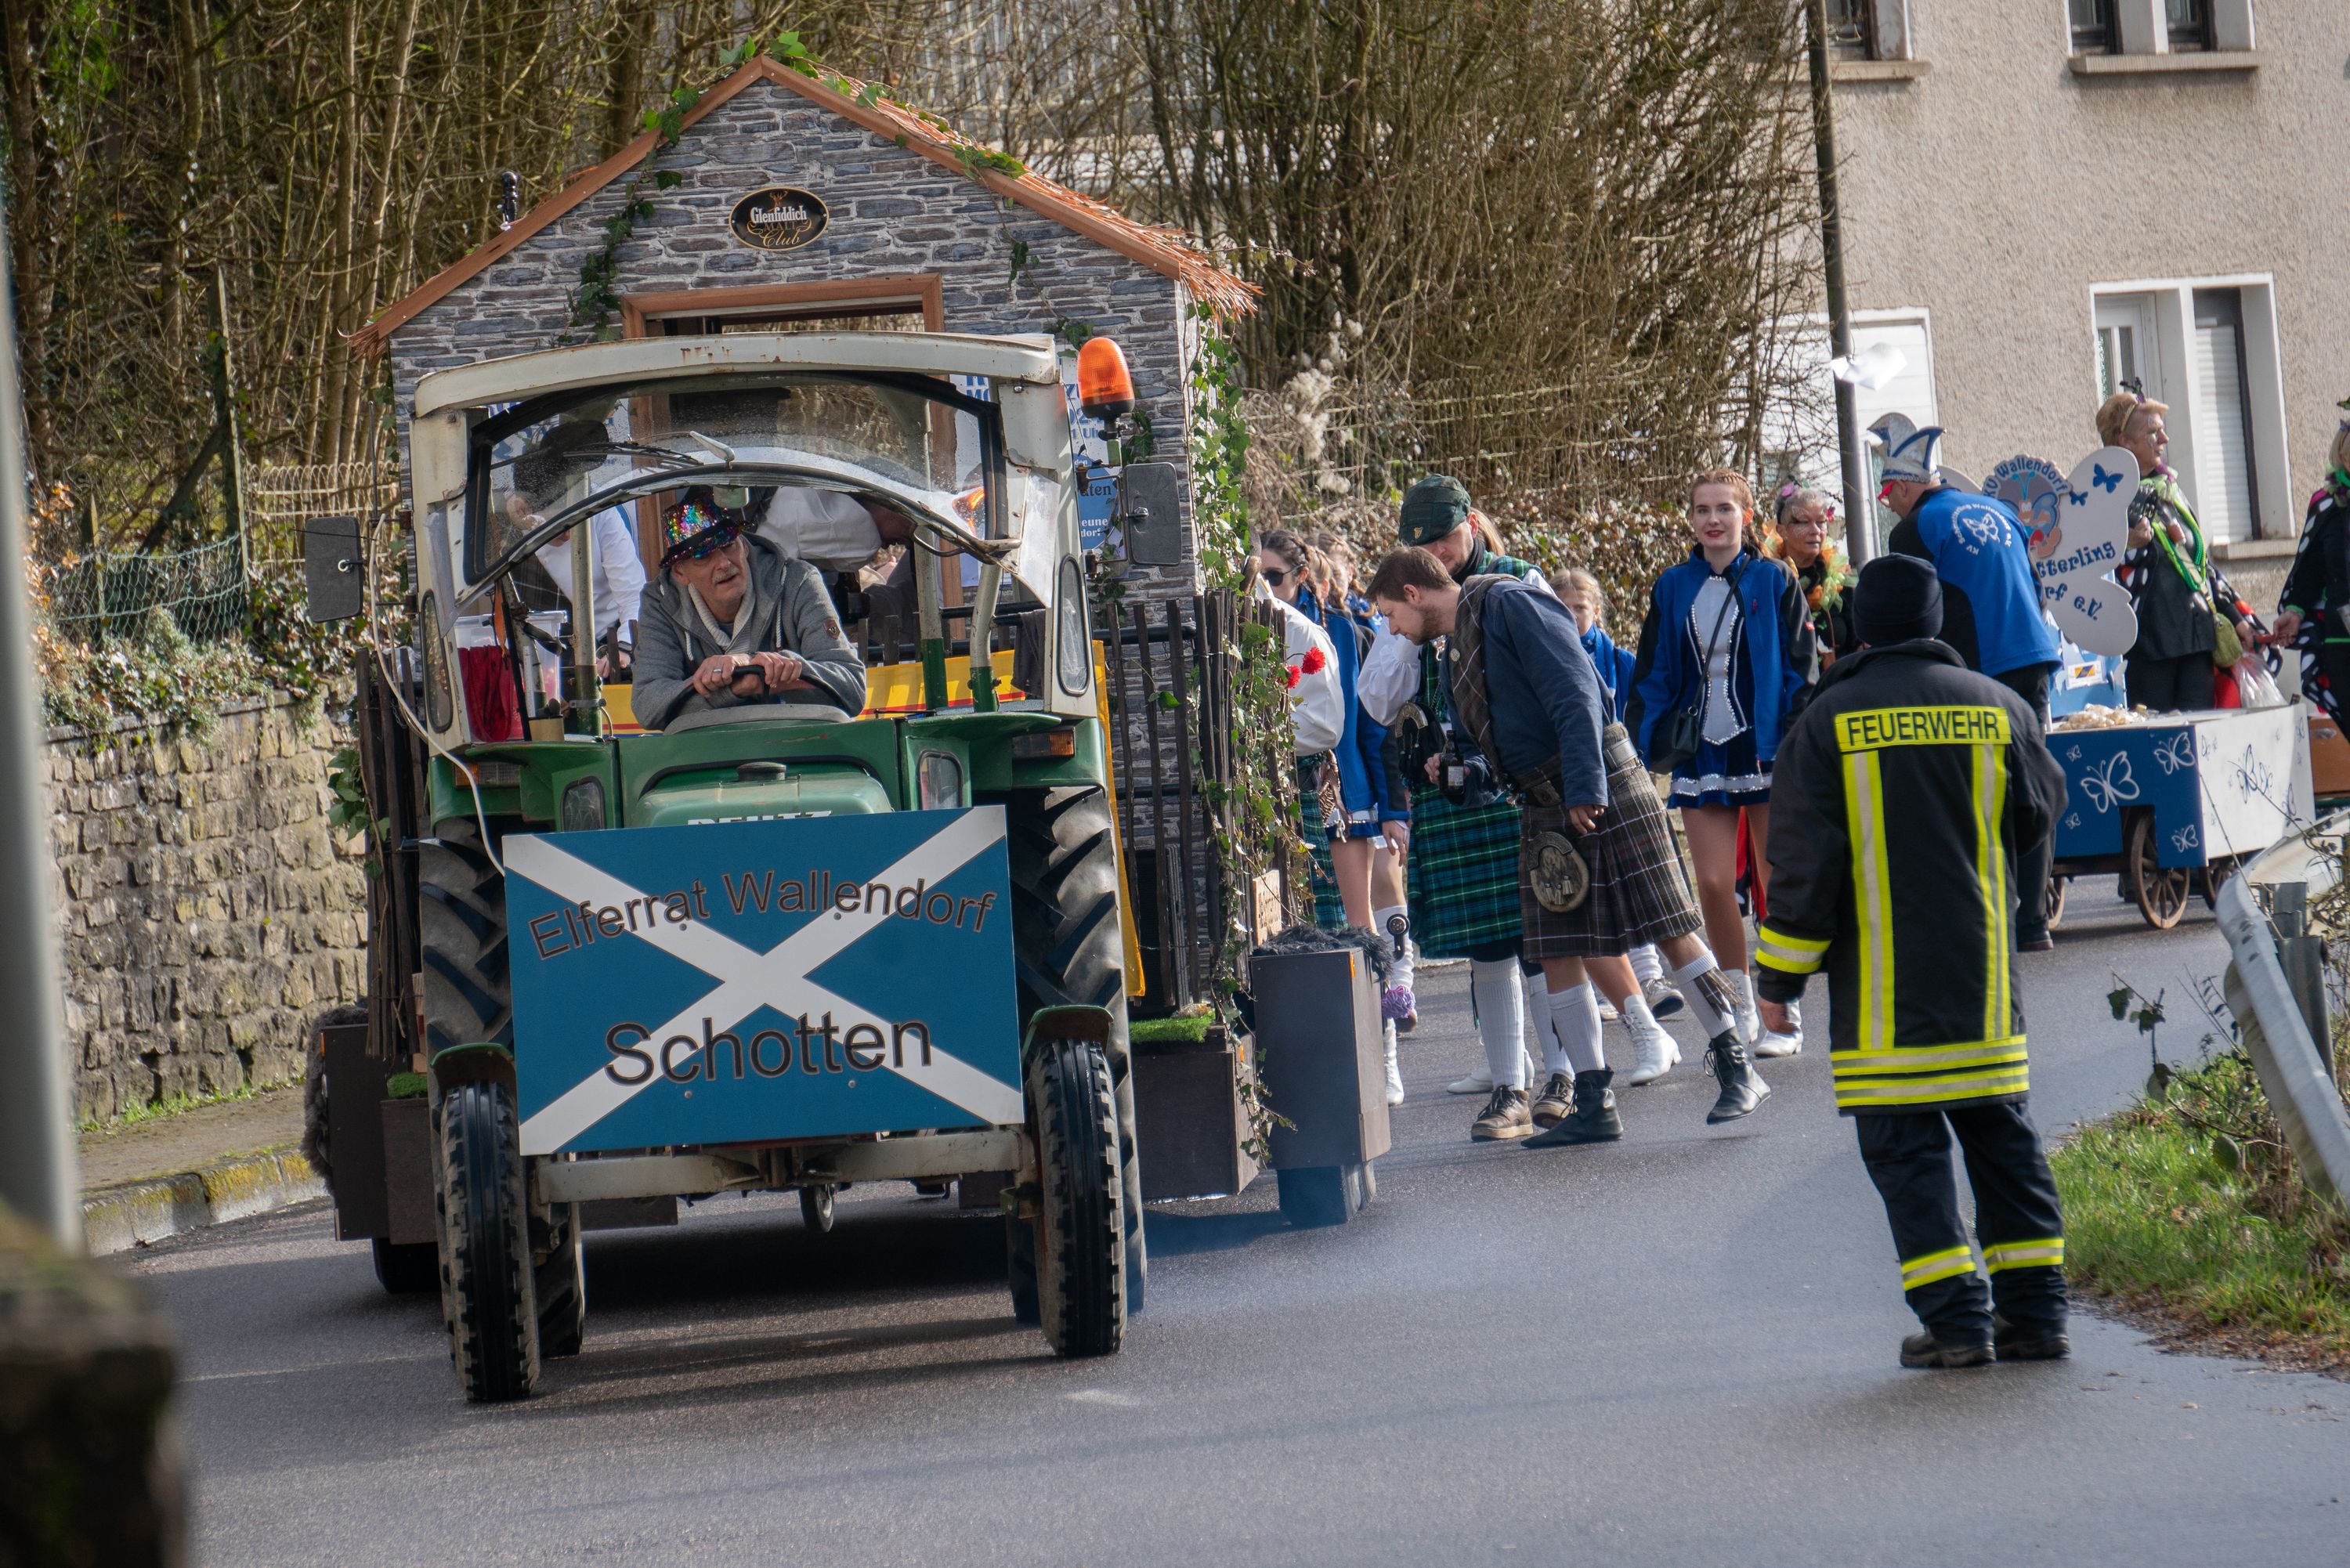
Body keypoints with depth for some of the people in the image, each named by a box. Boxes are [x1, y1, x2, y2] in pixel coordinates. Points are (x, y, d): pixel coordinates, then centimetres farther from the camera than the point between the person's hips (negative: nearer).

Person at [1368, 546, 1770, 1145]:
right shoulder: (1453, 653, 18)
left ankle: (1737, 1072, -1)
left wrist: (1586, 788, -22)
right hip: (1543, 804, 9)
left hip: (1605, 786, -9)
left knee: (1670, 930, -7)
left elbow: (1575, 695, -17)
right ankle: (1593, 1106, 5)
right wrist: (1457, 772, 1)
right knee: (1556, 955, 2)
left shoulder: (1508, 604, -9)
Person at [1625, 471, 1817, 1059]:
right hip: (1703, 752, 3)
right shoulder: (1673, 589, 7)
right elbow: (1652, 678, 10)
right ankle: (1740, 1017, 8)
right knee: (1712, 884, -4)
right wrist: (1637, 751, 3)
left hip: (1767, 748, -3)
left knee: (1780, 883, 1)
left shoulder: (1774, 582, -1)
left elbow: (1801, 669, -2)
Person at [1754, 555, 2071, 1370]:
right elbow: (2041, 814, 15)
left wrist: (1781, 975, 1)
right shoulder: (1998, 707, 2)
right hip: (1982, 976, 3)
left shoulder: (1830, 719, -5)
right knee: (2001, 1133, 12)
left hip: (1881, 987, -3)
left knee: (1905, 1146, 0)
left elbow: (1804, 861, -7)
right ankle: (2034, 1311, 10)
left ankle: (1955, 1317, -7)